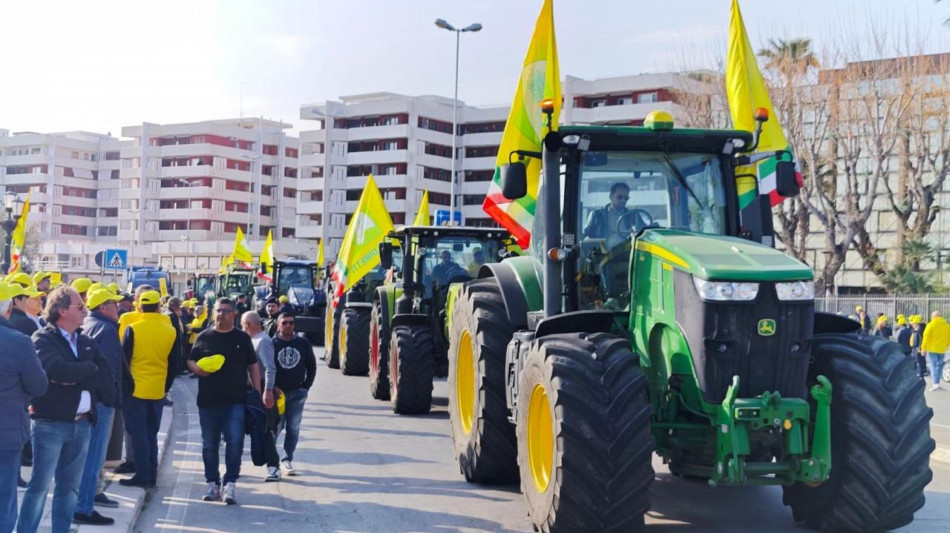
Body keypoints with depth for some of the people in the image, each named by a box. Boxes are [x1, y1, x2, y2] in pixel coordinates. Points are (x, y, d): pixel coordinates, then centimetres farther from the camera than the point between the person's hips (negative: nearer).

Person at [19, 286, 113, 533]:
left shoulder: (87, 342, 12)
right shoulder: (43, 338, -7)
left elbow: (107, 379, 2)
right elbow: (59, 371, -24)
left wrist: (76, 379, -12)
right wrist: (89, 368, -8)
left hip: (82, 424, 6)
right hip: (50, 424, -6)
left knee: (70, 488, 12)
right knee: (39, 486, -1)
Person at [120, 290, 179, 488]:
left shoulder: (133, 329, -9)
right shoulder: (171, 331, 1)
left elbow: (123, 360, -6)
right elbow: (174, 364, 8)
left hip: (135, 389, -4)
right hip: (158, 391, 4)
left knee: (138, 434, 2)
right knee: (151, 434, 13)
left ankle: (142, 475, 1)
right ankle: (151, 475, 16)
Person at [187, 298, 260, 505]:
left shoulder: (242, 338, 7)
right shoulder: (204, 337, 9)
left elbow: (252, 367, 10)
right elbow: (190, 361, 13)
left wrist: (257, 393, 5)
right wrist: (196, 368, -10)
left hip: (236, 401, -2)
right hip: (208, 401, 2)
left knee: (235, 442, -10)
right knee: (209, 444, 7)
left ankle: (230, 485, -4)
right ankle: (213, 484, 17)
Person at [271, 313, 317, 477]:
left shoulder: (303, 343, 5)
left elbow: (311, 366, 11)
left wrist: (306, 386, 5)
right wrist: (272, 387, -11)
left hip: (297, 392, 2)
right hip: (278, 392, -2)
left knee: (293, 427, 2)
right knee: (276, 426, -2)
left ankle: (287, 459, 10)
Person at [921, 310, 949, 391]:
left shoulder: (931, 325, -8)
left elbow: (926, 337, -9)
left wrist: (923, 348, -3)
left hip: (932, 349, -5)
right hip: (942, 350, 5)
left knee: (933, 365, -3)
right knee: (939, 365, 14)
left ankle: (936, 383, -13)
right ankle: (936, 383, 16)